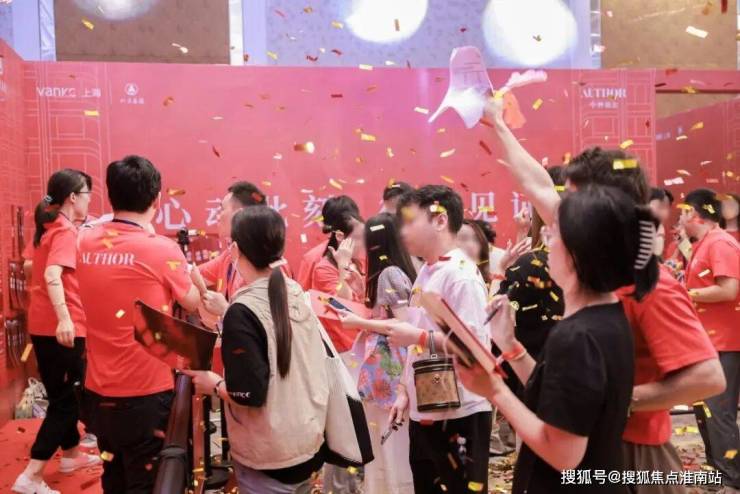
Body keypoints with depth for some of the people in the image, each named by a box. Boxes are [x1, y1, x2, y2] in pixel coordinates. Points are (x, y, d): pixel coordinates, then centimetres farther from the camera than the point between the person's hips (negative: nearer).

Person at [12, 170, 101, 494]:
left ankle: (71, 454, 36)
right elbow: (52, 276, -29)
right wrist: (64, 318, -38)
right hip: (62, 327, -9)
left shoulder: (49, 227, 12)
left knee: (64, 394, 21)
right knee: (65, 399, 0)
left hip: (43, 325, 9)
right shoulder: (66, 231, -15)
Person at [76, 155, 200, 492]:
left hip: (98, 392, 6)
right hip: (145, 394, -6)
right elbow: (193, 303, -2)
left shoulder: (85, 243, 0)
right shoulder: (161, 249, -16)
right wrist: (189, 274, 16)